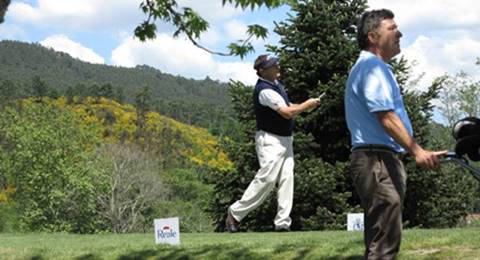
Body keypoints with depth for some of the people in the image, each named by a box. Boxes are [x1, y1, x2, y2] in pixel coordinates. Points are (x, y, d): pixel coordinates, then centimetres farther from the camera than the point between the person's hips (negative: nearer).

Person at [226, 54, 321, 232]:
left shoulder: (275, 83, 12)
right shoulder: (264, 90, -19)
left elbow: (285, 106, 23)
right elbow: (287, 113, -21)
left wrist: (305, 106, 5)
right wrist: (307, 105, -7)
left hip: (285, 139, 9)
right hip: (270, 140, -9)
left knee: (287, 178, 2)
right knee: (266, 178, -13)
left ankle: (283, 222, 3)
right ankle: (236, 212, -2)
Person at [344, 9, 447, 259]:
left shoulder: (373, 67, 23)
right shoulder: (372, 66, -10)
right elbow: (385, 115, -21)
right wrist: (416, 150, -26)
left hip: (382, 161, 11)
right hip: (377, 161, -11)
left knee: (381, 239, 13)